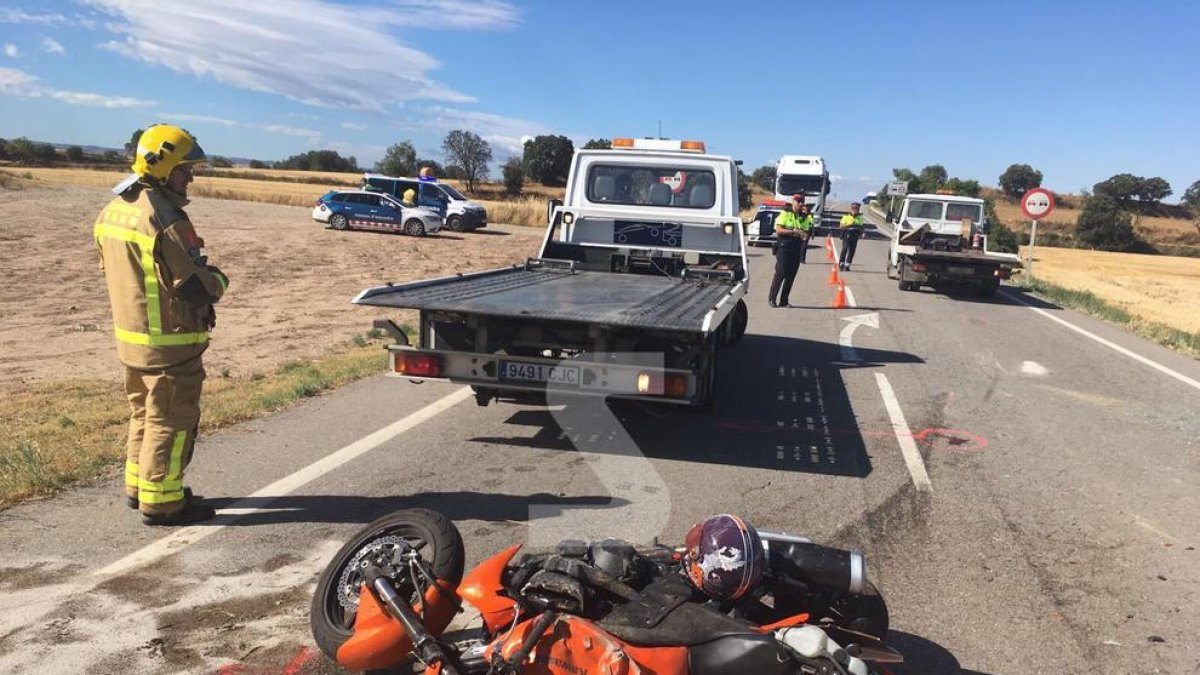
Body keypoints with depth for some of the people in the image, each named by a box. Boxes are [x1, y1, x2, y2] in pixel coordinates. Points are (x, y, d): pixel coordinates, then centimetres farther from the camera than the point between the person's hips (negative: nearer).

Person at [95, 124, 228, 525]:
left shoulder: (113, 211, 8)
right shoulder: (165, 220, -23)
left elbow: (112, 271, 16)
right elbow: (197, 288, -23)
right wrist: (219, 278, -1)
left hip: (130, 335, 9)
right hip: (170, 342, -9)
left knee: (145, 413, 22)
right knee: (172, 421, 3)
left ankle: (138, 485, 33)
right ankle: (161, 501, 11)